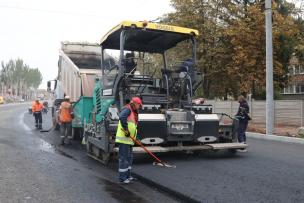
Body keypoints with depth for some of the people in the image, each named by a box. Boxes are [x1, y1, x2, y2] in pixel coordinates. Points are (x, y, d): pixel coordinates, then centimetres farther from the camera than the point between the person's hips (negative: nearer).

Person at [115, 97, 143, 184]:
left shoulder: (133, 112, 20)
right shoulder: (127, 109, -10)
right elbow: (121, 117, -31)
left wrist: (134, 137, 14)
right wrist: (126, 130, -28)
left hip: (129, 139, 10)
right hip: (124, 138, -10)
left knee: (129, 157, 16)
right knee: (123, 157, -5)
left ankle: (127, 176, 25)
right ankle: (122, 178, 1)